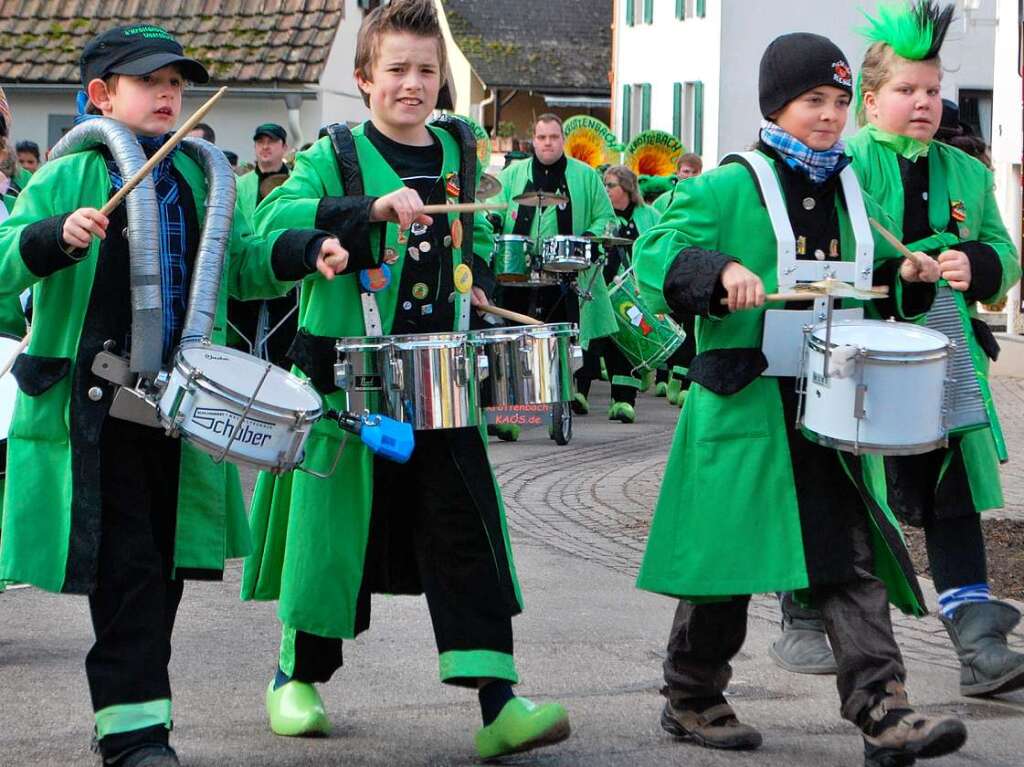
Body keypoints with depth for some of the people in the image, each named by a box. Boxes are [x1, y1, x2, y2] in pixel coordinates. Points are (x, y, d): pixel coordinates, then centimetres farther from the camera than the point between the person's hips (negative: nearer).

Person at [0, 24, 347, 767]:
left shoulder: (198, 178, 14)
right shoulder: (66, 178, -2)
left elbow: (242, 263, 19)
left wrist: (308, 250, 2)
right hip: (95, 407, -5)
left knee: (167, 567, 10)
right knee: (125, 568, -8)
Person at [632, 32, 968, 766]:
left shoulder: (846, 191, 14)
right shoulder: (728, 189, -4)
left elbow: (866, 278, 25)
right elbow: (657, 252, -10)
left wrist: (906, 274, 4)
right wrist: (721, 272, -27)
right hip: (745, 403, -5)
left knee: (853, 555, -4)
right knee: (728, 553, 4)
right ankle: (691, 699, 22)